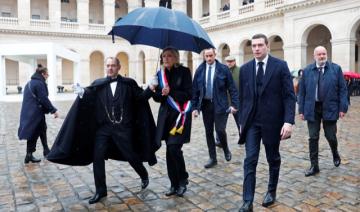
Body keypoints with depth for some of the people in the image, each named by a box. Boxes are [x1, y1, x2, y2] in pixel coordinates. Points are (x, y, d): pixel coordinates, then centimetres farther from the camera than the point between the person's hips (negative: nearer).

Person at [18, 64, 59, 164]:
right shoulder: (39, 83, -15)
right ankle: (29, 155, 6)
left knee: (42, 130, 19)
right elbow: (44, 99, -19)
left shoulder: (29, 83, 15)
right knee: (34, 133, -1)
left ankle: (46, 151, 28)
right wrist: (54, 110, -14)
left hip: (29, 112, 10)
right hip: (35, 113, -10)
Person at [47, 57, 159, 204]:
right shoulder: (98, 84, 3)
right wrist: (82, 93, -34)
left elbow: (141, 98, 0)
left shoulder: (129, 84, 0)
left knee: (131, 155, 8)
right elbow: (88, 95, -12)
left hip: (123, 128, -2)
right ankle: (100, 191, 15)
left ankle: (144, 175, 38)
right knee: (97, 157, -3)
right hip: (103, 127, 2)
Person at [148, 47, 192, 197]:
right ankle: (174, 184, 18)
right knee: (170, 150, 5)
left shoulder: (184, 71, -5)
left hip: (180, 114, -5)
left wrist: (171, 92, -23)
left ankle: (182, 179, 11)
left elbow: (188, 94, -11)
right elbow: (159, 98, 9)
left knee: (174, 147, -13)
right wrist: (154, 91, -12)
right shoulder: (160, 74, 8)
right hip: (166, 115, 5)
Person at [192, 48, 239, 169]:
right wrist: (194, 107, 1)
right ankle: (212, 158, 19)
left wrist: (235, 104, -9)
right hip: (205, 104, 3)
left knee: (220, 130, -8)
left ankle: (226, 150, 23)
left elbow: (232, 88, -1)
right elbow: (195, 89, 6)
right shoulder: (199, 70, 4)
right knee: (209, 132, 7)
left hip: (220, 104, -3)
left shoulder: (223, 69, -3)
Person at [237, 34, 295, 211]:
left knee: (273, 159, 14)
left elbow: (289, 95, -7)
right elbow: (242, 97, 9)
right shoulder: (245, 69, 5)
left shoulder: (280, 65, -4)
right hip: (251, 121, 2)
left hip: (272, 120, -1)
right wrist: (242, 121, 9)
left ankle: (271, 191, 36)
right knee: (250, 160, -3)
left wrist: (289, 121, -16)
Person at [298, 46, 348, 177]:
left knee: (330, 136, 7)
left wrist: (343, 107, -7)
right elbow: (302, 92, 5)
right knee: (313, 138, 4)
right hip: (312, 109, 1)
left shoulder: (336, 69, 2)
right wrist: (301, 110, 1)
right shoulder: (307, 71, 5)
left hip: (329, 108, -1)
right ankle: (314, 166, 14)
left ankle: (335, 154, 41)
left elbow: (342, 89, 1)